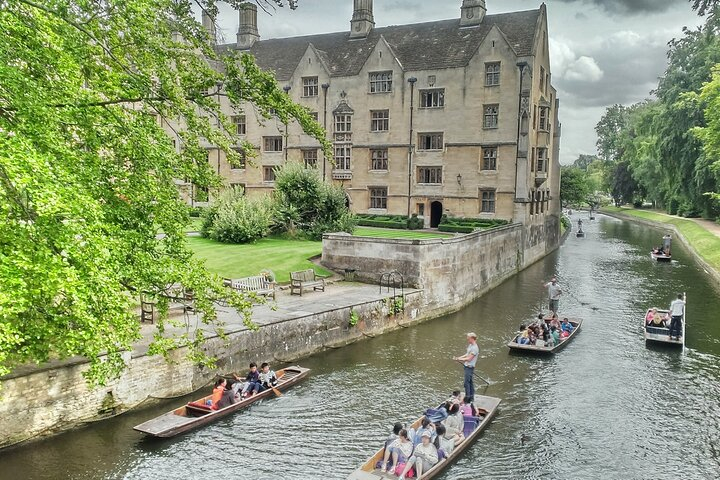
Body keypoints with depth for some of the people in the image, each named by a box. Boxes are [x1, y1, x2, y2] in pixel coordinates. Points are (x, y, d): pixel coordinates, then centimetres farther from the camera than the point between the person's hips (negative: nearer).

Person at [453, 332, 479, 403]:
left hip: (469, 367, -10)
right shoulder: (470, 345, 8)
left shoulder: (475, 348, -22)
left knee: (466, 383, -7)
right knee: (470, 382, 16)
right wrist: (459, 357, 4)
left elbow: (469, 358, -22)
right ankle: (471, 397, 26)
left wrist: (460, 359, -12)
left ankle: (467, 397, 0)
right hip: (467, 366, 10)